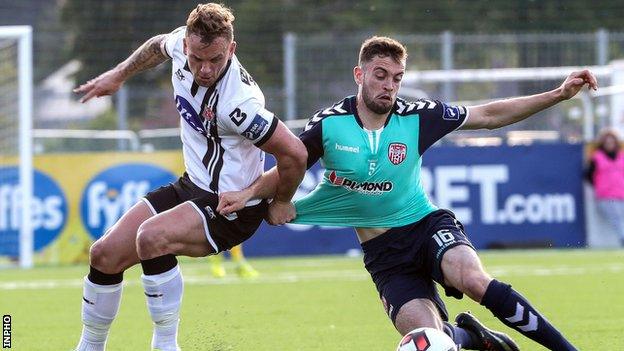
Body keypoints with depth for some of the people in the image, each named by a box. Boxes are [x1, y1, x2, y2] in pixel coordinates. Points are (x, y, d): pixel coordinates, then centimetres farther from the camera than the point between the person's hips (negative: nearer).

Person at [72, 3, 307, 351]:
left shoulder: (238, 102, -32)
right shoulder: (182, 43, -10)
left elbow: (294, 154, -28)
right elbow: (158, 46, 17)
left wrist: (281, 203, -11)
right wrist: (117, 75, 28)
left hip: (232, 208, -8)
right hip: (192, 186, 8)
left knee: (152, 238, -33)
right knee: (105, 256, 5)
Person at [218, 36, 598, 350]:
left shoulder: (417, 117, -6)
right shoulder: (329, 124, -7)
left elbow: (490, 115, 1)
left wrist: (558, 94, -5)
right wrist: (248, 193, -14)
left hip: (427, 224, 0)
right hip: (383, 251, 0)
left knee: (474, 280, -34)